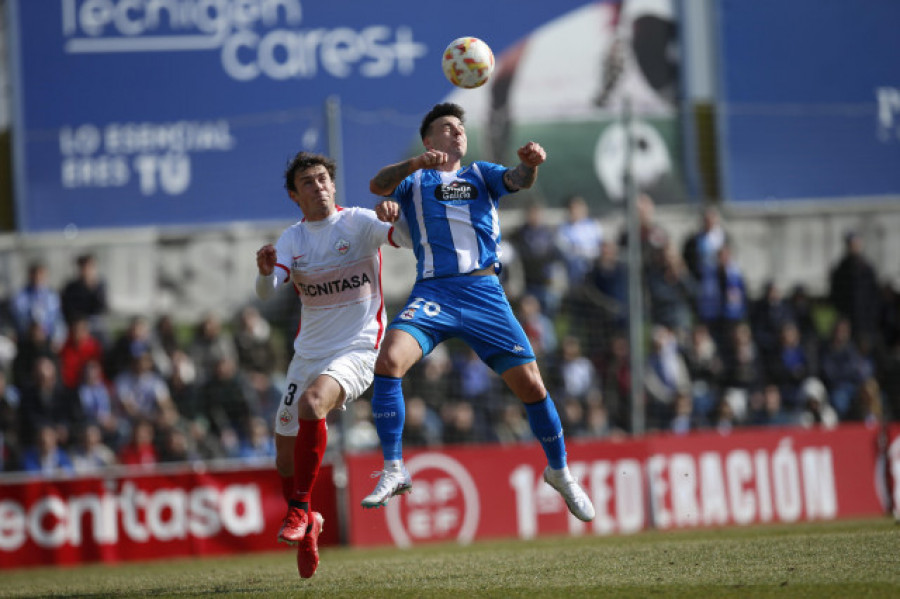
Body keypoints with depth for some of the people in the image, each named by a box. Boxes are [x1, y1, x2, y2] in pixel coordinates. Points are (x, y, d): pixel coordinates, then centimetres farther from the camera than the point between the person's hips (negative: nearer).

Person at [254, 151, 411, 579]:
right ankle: (306, 525, 32)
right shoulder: (292, 239, 7)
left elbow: (411, 238, -17)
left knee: (312, 403, -33)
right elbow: (266, 293, -6)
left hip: (357, 348, -5)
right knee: (286, 454, 4)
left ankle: (300, 509, -23)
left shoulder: (358, 223, -4)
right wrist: (265, 271, -29)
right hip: (308, 352, 5)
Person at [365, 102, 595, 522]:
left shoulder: (481, 174, 22)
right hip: (433, 293, -1)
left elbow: (517, 181, 1)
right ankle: (393, 471, -18)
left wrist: (530, 163, -23)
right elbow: (378, 185, -5)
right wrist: (416, 164, -24)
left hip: (484, 293, 2)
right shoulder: (414, 180, 16)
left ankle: (559, 471, 20)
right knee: (388, 360, -26)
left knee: (530, 384, -3)